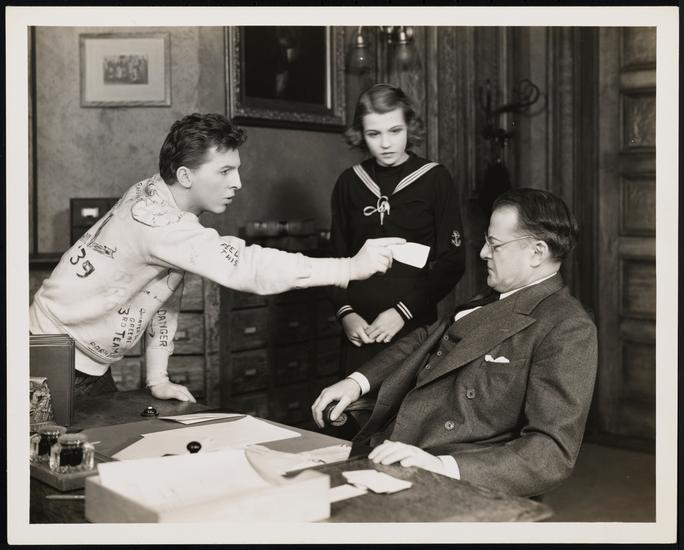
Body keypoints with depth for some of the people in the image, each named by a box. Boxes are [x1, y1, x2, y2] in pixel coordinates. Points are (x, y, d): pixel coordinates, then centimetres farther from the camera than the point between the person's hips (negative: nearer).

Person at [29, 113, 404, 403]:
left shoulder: (166, 200, -3)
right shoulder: (155, 218, -31)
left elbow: (164, 290, 4)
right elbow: (245, 267, -39)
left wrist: (157, 378, 1)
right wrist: (352, 267, -39)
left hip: (94, 365, 8)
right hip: (59, 361, -8)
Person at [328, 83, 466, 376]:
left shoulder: (434, 178, -2)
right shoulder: (349, 182, 6)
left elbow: (452, 262, -2)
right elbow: (336, 257, 11)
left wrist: (404, 311, -10)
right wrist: (345, 313, -4)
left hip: (415, 327, -2)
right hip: (359, 330, 2)